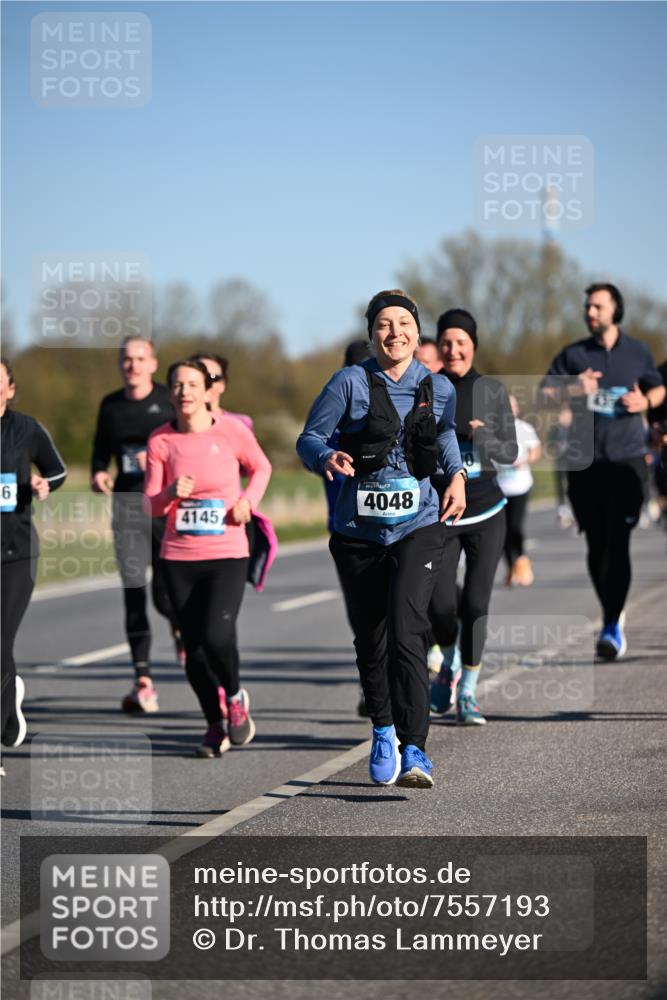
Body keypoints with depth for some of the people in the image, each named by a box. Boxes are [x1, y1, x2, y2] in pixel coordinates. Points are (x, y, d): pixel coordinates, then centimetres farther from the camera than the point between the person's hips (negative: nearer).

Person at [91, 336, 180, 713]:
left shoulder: (169, 400, 0)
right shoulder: (111, 405, 12)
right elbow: (101, 451, 21)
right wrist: (98, 473, 0)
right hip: (127, 502, 3)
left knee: (165, 593, -6)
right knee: (134, 590, -5)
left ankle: (181, 625, 32)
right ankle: (143, 680, -3)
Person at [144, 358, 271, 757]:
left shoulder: (231, 430, -5)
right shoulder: (161, 440, -1)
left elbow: (261, 467, 13)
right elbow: (150, 506, 1)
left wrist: (248, 500, -5)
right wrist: (170, 494, -20)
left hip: (228, 555, -2)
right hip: (179, 559, 2)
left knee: (217, 636, -20)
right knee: (194, 648, 4)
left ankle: (236, 696, 11)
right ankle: (215, 725, 25)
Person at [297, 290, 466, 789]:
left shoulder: (440, 388, 4)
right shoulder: (350, 383, -5)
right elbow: (309, 438, -2)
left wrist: (457, 474, 10)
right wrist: (329, 458, -24)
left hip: (417, 528, 0)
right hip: (359, 532, 0)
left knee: (407, 634, -18)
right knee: (370, 641, 11)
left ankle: (414, 751, -19)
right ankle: (383, 733, 35)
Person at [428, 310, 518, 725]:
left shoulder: (493, 391, 1)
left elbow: (511, 453, 1)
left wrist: (485, 438, -18)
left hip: (486, 513, 0)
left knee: (476, 604, -4)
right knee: (440, 606, -7)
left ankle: (468, 693, 10)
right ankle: (450, 663, 25)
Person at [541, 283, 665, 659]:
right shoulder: (573, 355, 6)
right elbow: (544, 393, 3)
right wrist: (573, 389, -17)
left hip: (627, 459, -2)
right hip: (585, 461, 2)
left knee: (617, 543, -13)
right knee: (597, 545, 8)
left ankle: (612, 626, -15)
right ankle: (612, 615, 26)